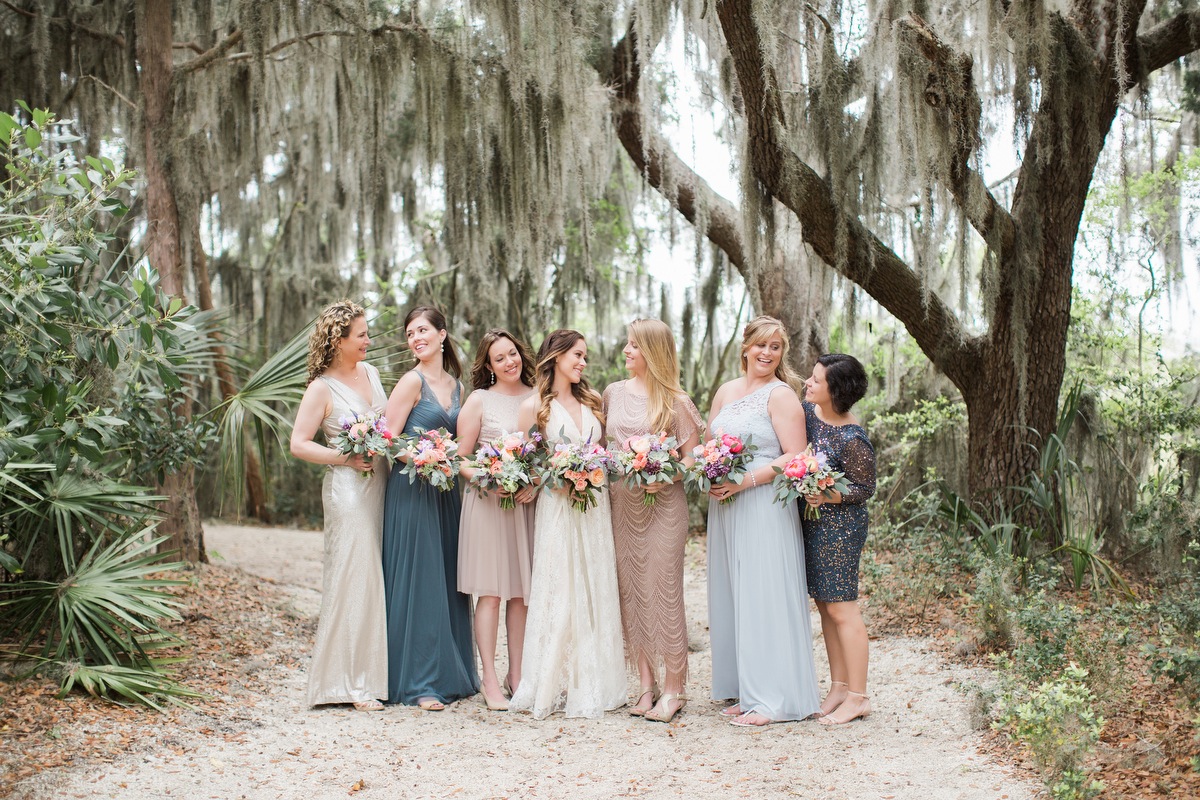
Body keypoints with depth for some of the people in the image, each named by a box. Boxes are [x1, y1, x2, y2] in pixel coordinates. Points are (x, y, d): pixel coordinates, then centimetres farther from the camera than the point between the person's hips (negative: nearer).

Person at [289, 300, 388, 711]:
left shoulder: (370, 372, 12)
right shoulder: (322, 388, -8)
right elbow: (299, 444, -10)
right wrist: (346, 458, -16)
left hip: (382, 485, 7)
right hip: (348, 490, -7)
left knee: (382, 580, 9)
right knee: (353, 580, -5)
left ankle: (378, 673, 18)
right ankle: (349, 681, 3)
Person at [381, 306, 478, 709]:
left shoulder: (455, 385, 14)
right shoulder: (412, 381, -7)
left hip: (446, 491, 7)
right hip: (412, 490, -7)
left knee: (449, 582, 11)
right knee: (417, 582, -5)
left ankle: (454, 673, 21)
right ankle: (418, 683, 2)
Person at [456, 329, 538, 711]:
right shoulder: (479, 400, 0)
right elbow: (460, 458, -1)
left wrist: (536, 485, -7)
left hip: (528, 503, 3)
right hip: (487, 503, -3)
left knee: (521, 592, 7)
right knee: (490, 593, -3)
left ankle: (516, 673, 17)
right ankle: (490, 681, 1)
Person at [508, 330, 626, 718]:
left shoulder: (591, 400, 13)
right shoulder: (535, 406, -1)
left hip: (595, 506, 5)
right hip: (557, 506, -5)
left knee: (596, 592, 5)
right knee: (559, 594, -4)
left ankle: (593, 683, 13)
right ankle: (555, 685, 4)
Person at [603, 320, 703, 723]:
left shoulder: (675, 400, -2)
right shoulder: (613, 393, 10)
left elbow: (692, 456, -3)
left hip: (663, 503, -4)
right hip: (621, 503, 5)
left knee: (664, 592, -4)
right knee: (631, 593, 6)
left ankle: (673, 689, 5)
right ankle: (646, 684, 15)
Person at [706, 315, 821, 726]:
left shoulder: (781, 395, -6)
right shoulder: (726, 391, 15)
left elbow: (795, 458, -12)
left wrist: (745, 481, -19)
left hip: (764, 507, -7)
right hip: (724, 506, 7)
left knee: (764, 596, -5)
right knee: (732, 596, 8)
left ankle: (773, 698, 2)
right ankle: (745, 689, 17)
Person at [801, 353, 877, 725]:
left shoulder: (852, 439, -19)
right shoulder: (806, 408, 3)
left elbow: (865, 487, -13)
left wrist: (829, 495, -26)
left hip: (840, 524, -8)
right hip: (811, 522, 8)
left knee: (841, 608, -3)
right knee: (824, 603, 12)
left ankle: (858, 696, 6)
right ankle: (839, 687, 22)